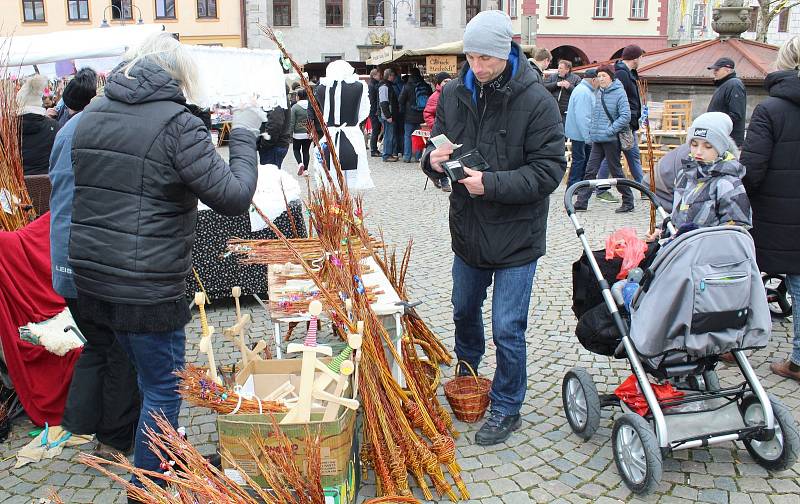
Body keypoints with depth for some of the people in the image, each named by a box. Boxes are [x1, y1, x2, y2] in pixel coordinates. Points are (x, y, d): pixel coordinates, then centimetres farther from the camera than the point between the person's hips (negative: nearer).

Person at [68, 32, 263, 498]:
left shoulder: (92, 115, 9)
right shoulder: (178, 124, -14)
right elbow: (235, 197, -17)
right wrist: (244, 137, -6)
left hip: (91, 276, 8)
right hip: (147, 288, -8)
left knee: (151, 375, 25)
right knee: (164, 388, 8)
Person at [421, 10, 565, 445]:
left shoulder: (536, 100, -17)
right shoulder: (454, 94, -2)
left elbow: (549, 169, -19)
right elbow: (437, 147, 8)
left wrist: (493, 184, -29)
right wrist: (434, 160, -16)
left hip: (516, 235, -5)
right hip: (467, 230, 6)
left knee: (507, 329, 1)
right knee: (464, 310, 25)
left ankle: (506, 409, 23)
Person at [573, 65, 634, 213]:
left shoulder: (619, 93, -8)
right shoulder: (599, 93, 12)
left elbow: (626, 116, -14)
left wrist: (610, 130, -17)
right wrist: (592, 130, 12)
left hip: (611, 140, -6)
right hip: (597, 140, 7)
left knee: (616, 171, 2)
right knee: (590, 171, 4)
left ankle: (628, 203, 14)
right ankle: (581, 203, 7)